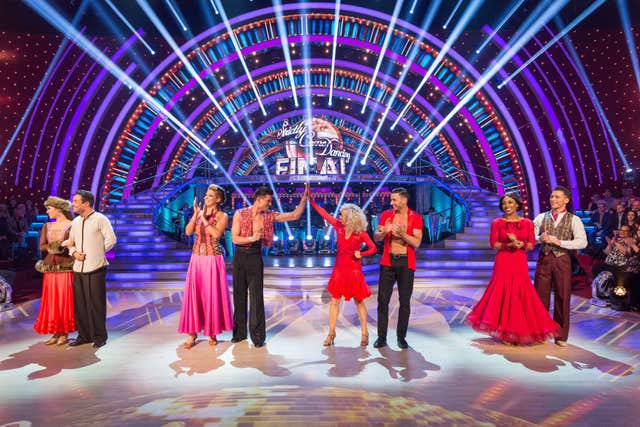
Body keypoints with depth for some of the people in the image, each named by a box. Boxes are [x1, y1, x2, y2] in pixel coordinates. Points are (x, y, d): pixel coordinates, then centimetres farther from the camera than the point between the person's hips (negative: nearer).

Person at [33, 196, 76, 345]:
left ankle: (64, 333, 9)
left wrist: (58, 247, -14)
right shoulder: (46, 226, 12)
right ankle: (55, 333, 15)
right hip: (50, 267, 5)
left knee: (65, 299, -1)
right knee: (51, 299, 6)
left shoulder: (71, 226, -5)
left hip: (66, 267, -5)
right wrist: (56, 246, -11)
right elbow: (42, 246, 6)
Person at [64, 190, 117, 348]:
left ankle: (99, 336, 13)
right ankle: (83, 335, 24)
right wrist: (74, 252, -1)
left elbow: (111, 240, -5)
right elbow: (70, 242, 19)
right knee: (79, 304, 11)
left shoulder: (100, 219, -5)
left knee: (96, 304, 0)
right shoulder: (75, 222, 14)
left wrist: (96, 252, -3)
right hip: (78, 269, 6)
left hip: (95, 268, -6)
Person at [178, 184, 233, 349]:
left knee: (212, 295, 2)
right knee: (194, 294, 2)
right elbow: (188, 232, -4)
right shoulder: (199, 213, 9)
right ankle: (192, 333, 10)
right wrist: (196, 214, -14)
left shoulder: (222, 216, -4)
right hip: (197, 258, 4)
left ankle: (212, 333, 17)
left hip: (213, 260, -4)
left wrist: (204, 217, -16)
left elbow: (217, 234, -22)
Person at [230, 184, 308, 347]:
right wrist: (251, 238, -24)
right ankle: (240, 332, 22)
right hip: (240, 255, 0)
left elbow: (294, 215, 0)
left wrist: (304, 199, -7)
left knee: (256, 295, -2)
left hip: (255, 256, 0)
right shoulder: (240, 214, -5)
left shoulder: (269, 216, 1)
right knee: (239, 294, 8)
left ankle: (257, 334, 7)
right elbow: (234, 238, -9)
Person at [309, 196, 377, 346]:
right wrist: (311, 199, -4)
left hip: (354, 270, -3)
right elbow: (324, 213, -1)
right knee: (335, 300, 4)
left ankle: (365, 333, 19)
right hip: (339, 268, 3)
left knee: (359, 301, 7)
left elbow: (373, 248, -2)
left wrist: (361, 254, -19)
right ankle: (331, 333, 14)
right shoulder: (339, 226, -3)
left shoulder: (361, 234, -11)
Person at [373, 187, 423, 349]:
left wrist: (402, 233, -26)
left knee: (405, 301, 4)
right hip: (388, 262, 1)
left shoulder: (416, 218, -3)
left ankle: (401, 337, 16)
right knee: (383, 299, 0)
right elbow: (376, 237, -3)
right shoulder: (386, 215, 3)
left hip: (406, 263, -1)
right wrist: (384, 231, -24)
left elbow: (417, 243, -12)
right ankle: (381, 337, 9)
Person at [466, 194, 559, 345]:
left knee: (520, 295, 1)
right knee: (503, 294, -2)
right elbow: (494, 244, -3)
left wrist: (520, 244, -17)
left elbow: (531, 245, 2)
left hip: (520, 264, 1)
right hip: (503, 263, -1)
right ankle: (505, 333, 10)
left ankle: (518, 332, 16)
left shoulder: (527, 223, 6)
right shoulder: (497, 222, 2)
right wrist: (509, 245, -18)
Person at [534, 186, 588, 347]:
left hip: (562, 260, -2)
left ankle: (561, 336, 18)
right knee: (540, 296, 7)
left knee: (562, 297, 5)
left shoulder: (573, 219, 0)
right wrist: (540, 238, -16)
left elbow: (582, 242, -11)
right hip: (543, 259, 2)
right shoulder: (541, 217, 7)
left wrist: (558, 242, -19)